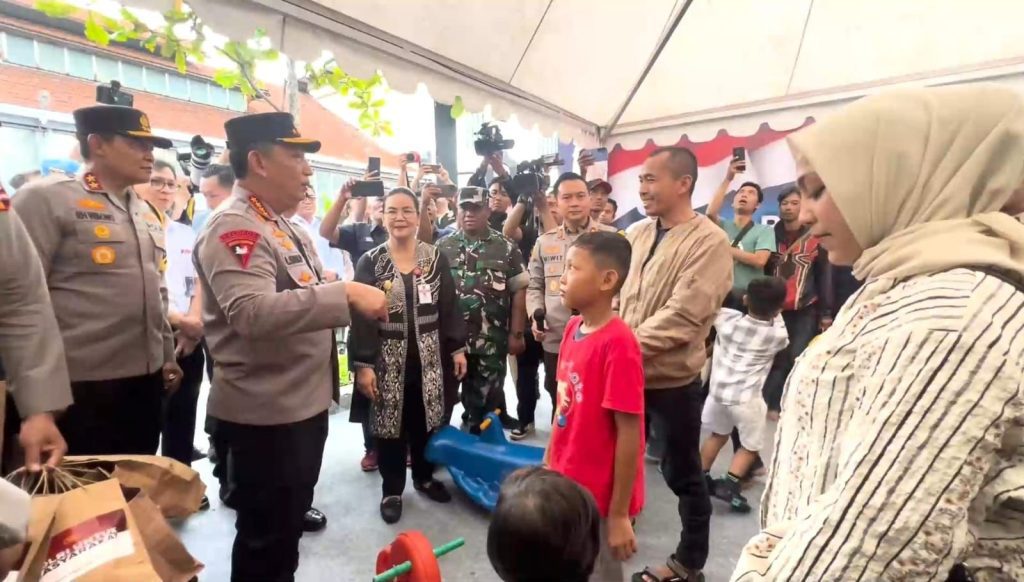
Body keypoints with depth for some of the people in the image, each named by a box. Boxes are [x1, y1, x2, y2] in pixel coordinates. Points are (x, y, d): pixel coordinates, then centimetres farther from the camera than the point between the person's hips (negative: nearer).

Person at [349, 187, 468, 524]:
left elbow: (449, 307, 4)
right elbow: (360, 316, -7)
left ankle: (424, 476, 36)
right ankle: (392, 490, 28)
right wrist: (362, 364, -12)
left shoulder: (435, 258, 2)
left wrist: (458, 348, 1)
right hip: (387, 360, -1)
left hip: (428, 358, 2)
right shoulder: (370, 263, -4)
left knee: (426, 421, 13)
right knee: (390, 425, 9)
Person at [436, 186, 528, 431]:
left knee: (486, 401, 10)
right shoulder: (443, 247, 5)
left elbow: (518, 292, 0)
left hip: (492, 342, -1)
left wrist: (516, 333, -4)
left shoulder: (506, 248, 1)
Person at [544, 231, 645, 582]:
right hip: (566, 486, 7)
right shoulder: (573, 328, -2)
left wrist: (619, 514, -15)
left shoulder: (618, 344, -24)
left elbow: (629, 434, -21)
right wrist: (549, 462, 12)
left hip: (599, 498, -7)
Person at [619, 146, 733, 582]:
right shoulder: (636, 233, 5)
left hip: (672, 378, -6)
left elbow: (682, 316, -23)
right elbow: (614, 294, 5)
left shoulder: (709, 242, -15)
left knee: (681, 472, 14)